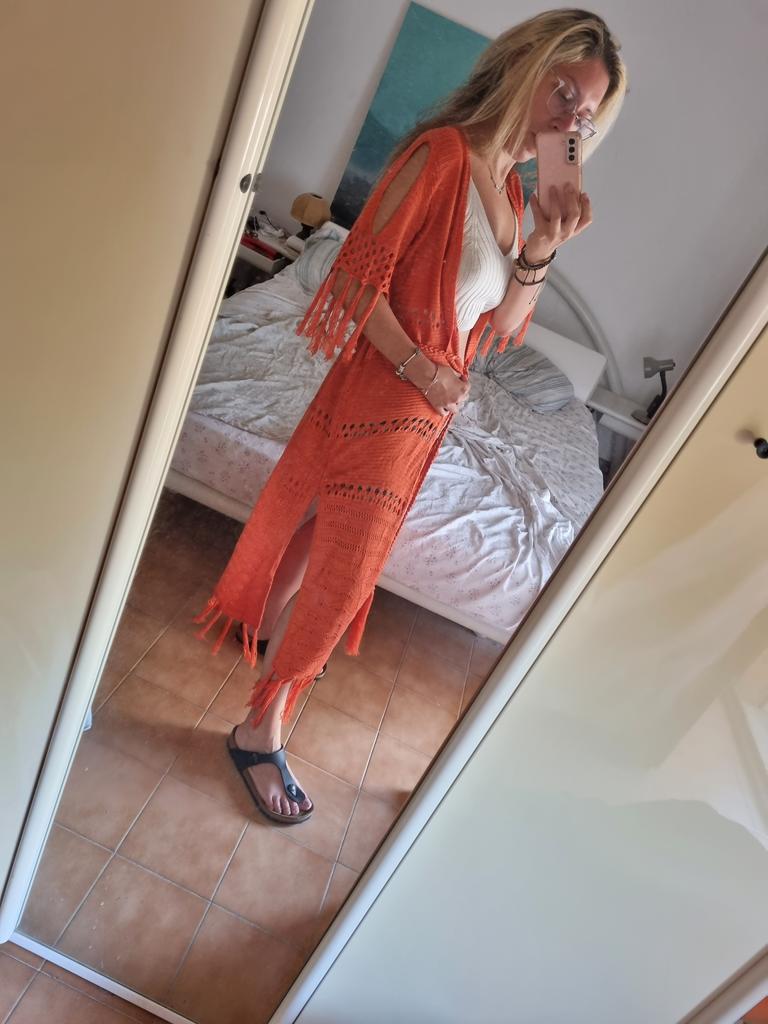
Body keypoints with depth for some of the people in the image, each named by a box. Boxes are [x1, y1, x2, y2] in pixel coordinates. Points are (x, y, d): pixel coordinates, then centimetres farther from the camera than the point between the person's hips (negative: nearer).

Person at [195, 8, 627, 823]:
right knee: (344, 569, -3)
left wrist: (540, 251, -7)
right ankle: (262, 729, 16)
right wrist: (423, 371, -17)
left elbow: (500, 327, 7)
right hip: (379, 390, -8)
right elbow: (360, 277, -19)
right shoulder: (444, 152, -15)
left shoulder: (511, 186, 10)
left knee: (327, 520, 23)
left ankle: (270, 627, 48)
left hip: (429, 403, 8)